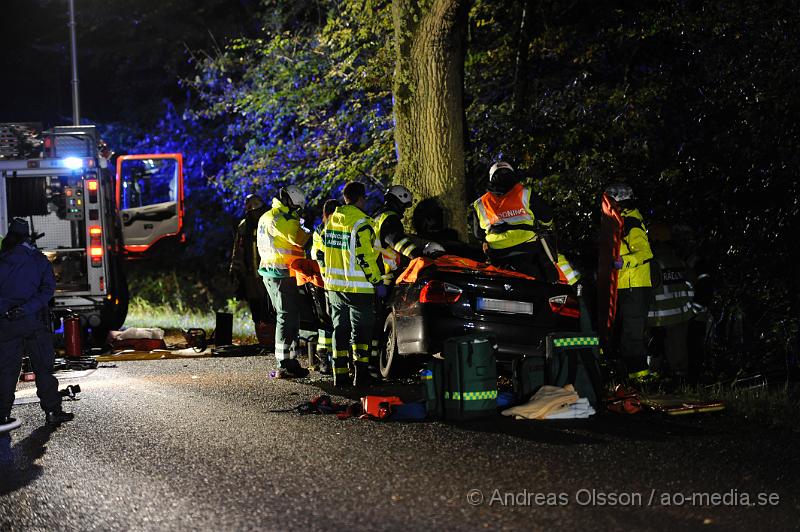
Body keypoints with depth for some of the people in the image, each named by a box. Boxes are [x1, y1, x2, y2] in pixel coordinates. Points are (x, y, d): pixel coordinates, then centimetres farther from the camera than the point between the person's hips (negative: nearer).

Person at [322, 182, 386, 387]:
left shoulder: (332, 221, 10)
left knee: (340, 328, 11)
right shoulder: (361, 223, -15)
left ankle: (340, 374, 11)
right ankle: (361, 374, -3)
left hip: (334, 285, 7)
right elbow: (365, 257, -19)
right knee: (361, 329, 0)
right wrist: (378, 282, -13)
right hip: (357, 286, -7)